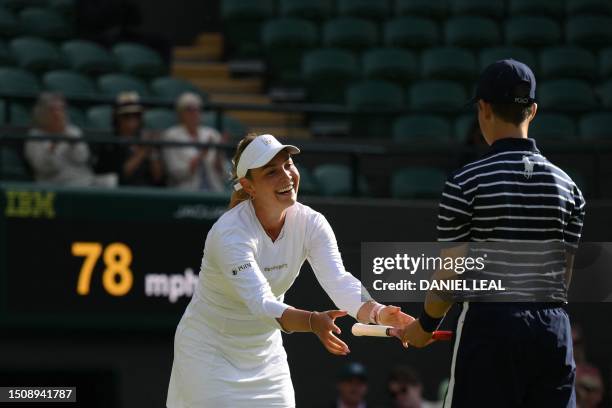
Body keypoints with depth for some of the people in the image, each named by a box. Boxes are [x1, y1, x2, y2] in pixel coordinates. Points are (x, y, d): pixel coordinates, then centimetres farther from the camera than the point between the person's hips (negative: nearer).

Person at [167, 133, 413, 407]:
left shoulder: (311, 223, -11)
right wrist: (313, 322, -56)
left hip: (265, 352, 6)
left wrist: (378, 312, -43)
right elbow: (260, 303, -39)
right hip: (208, 353, -6)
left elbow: (339, 281, -23)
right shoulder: (229, 233, -28)